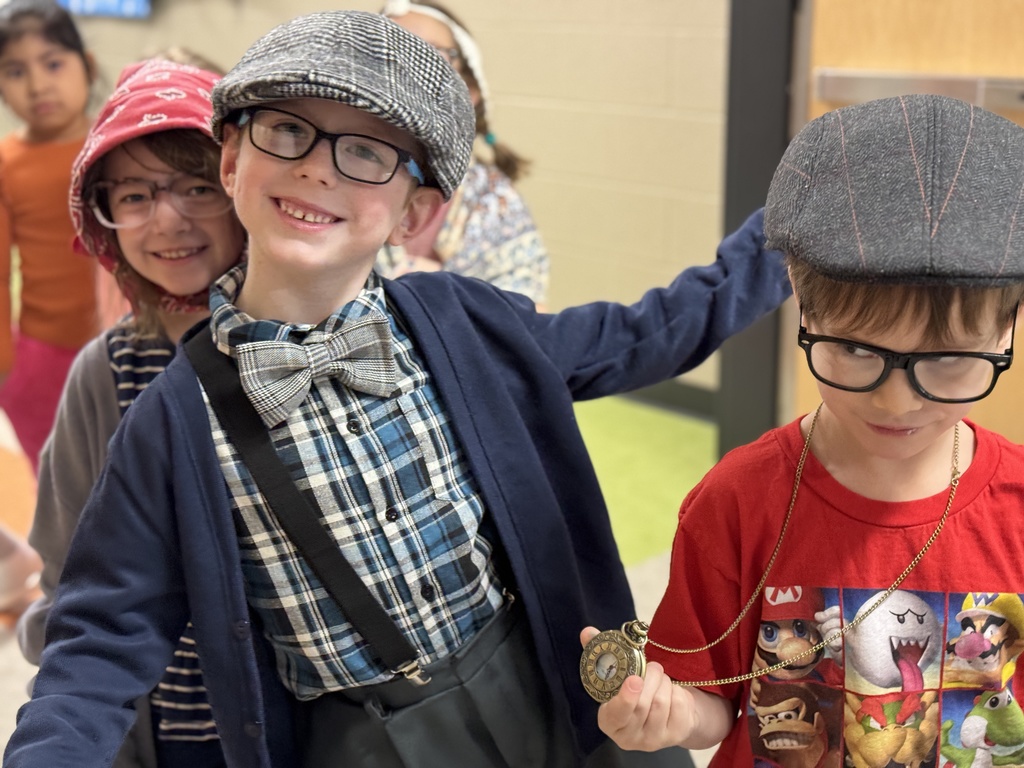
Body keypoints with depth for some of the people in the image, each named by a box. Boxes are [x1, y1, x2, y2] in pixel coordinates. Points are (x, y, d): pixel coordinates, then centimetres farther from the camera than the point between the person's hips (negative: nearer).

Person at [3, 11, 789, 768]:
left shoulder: (460, 321, -7)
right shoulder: (179, 419, -12)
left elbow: (640, 338, 9)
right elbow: (110, 637, -7)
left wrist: (779, 235, 10)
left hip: (542, 695, 2)